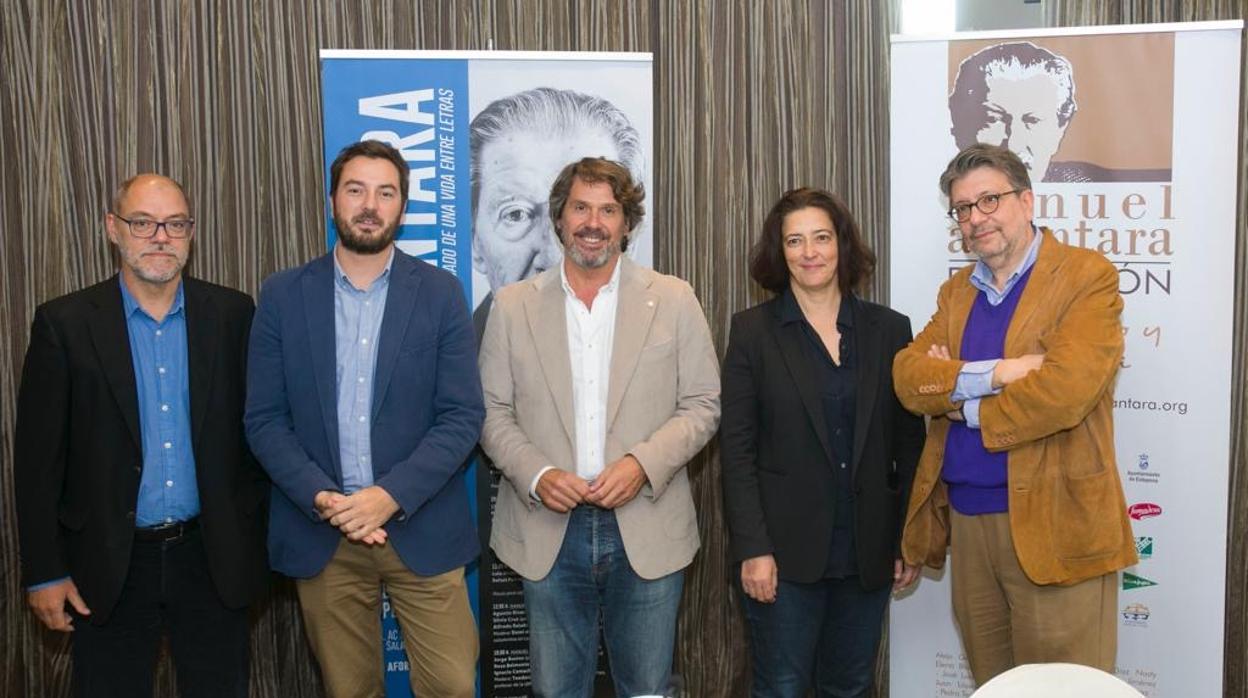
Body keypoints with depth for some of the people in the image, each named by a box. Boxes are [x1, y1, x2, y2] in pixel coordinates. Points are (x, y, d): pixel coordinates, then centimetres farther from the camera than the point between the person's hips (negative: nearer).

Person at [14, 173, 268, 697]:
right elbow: (38, 458, -3)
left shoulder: (232, 314, 0)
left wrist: (252, 537, 3)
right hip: (110, 566, -1)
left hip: (212, 559, 1)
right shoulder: (64, 323, -4)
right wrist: (44, 572, -3)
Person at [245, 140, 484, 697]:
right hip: (321, 535, 1)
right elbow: (264, 420, 1)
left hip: (421, 530, -1)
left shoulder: (440, 293, -1)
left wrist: (391, 496, -16)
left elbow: (463, 416, -5)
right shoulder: (283, 295, 2)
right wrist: (322, 498, -13)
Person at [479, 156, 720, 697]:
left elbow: (702, 405, 1)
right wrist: (536, 475, -12)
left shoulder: (673, 301, 1)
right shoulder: (513, 306, 3)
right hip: (549, 531, 1)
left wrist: (643, 463, -14)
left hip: (647, 532, 0)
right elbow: (493, 412, 4)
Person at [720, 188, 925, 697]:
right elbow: (736, 448, -6)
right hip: (786, 550, -2)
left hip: (868, 552, 3)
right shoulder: (752, 330, -2)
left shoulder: (889, 329, 4)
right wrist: (752, 548, -12)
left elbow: (909, 441, 6)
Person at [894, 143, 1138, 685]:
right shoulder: (956, 291, 14)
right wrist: (993, 374, -18)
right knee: (990, 686, 17)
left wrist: (957, 394, -8)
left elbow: (1065, 389, -20)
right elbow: (908, 376, -1)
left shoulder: (1088, 277, -6)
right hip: (967, 519, 6)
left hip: (1052, 525, -6)